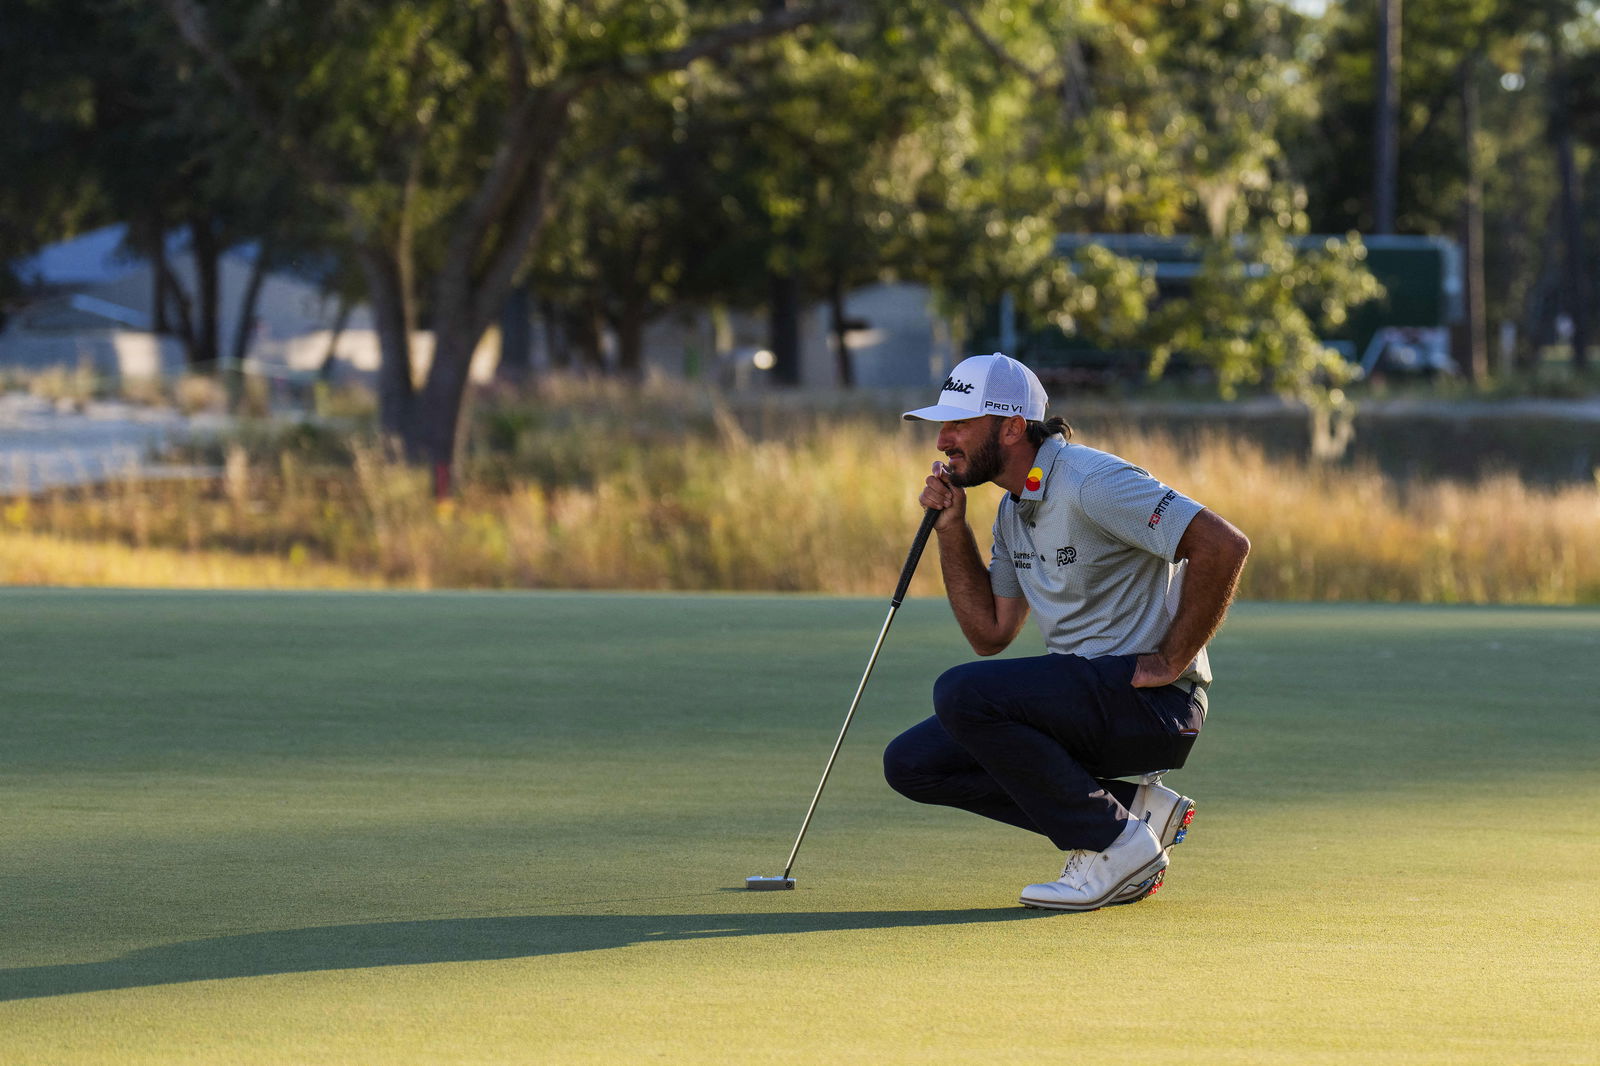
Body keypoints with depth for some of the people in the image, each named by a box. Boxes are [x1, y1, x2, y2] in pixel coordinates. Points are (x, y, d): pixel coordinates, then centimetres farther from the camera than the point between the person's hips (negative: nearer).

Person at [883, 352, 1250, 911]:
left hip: (1153, 701, -10)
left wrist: (1172, 661, -19)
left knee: (962, 693, -26)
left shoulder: (1090, 482, -16)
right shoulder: (1013, 510, 14)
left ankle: (1114, 841, -13)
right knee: (912, 761, 1)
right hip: (1084, 706, 10)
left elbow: (1224, 545, -24)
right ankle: (1131, 804, 2)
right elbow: (991, 633, 15)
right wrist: (951, 529, 5)